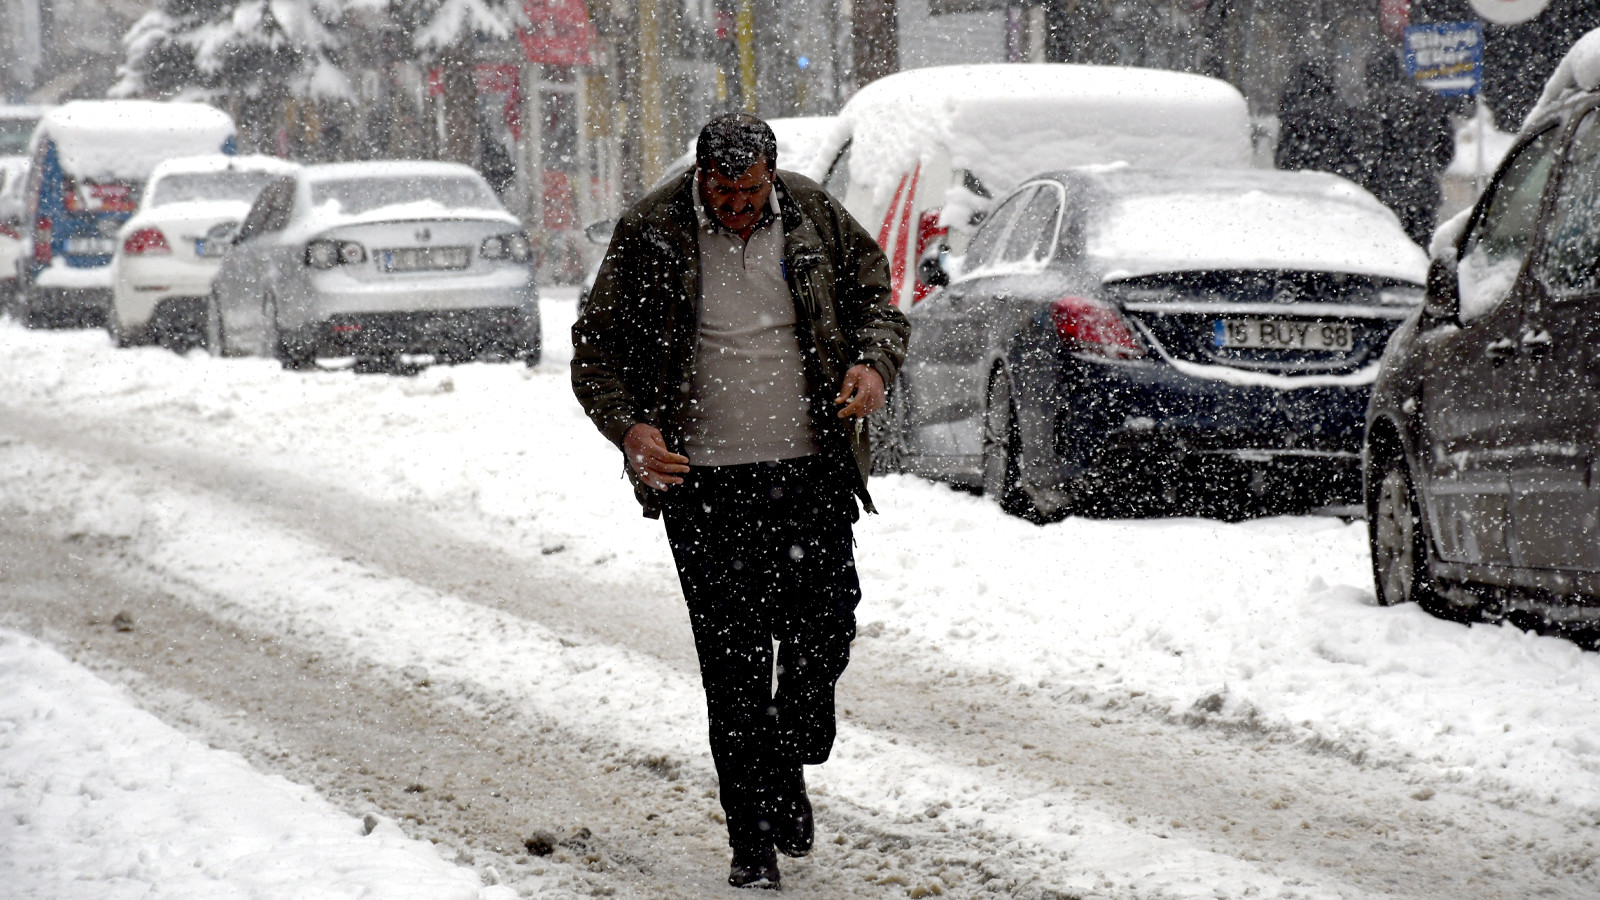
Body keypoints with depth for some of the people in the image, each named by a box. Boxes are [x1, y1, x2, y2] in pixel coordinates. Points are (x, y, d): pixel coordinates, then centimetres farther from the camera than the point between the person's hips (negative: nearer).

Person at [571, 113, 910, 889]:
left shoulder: (815, 218, 2)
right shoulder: (650, 236, -5)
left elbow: (875, 296, 15)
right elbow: (596, 349, 2)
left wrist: (874, 363, -7)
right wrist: (630, 427, -15)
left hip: (811, 471, 2)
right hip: (705, 481, -2)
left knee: (824, 629, -1)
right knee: (733, 659, -2)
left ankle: (790, 767, 28)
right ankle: (752, 840, 6)